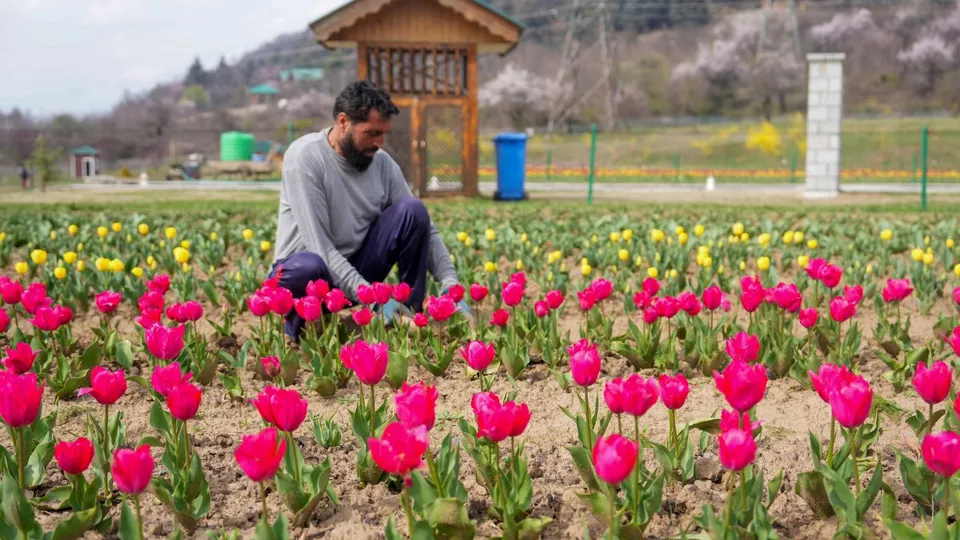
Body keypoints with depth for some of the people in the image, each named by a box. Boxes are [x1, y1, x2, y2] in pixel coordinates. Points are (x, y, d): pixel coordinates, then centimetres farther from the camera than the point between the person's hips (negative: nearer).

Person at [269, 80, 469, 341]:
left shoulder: (382, 162, -2)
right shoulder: (305, 156, -18)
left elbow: (424, 229, 0)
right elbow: (319, 245, -24)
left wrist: (450, 285, -16)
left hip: (357, 270, 5)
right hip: (310, 271, -5)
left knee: (413, 211, -15)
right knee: (307, 268, -42)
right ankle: (299, 324, -8)